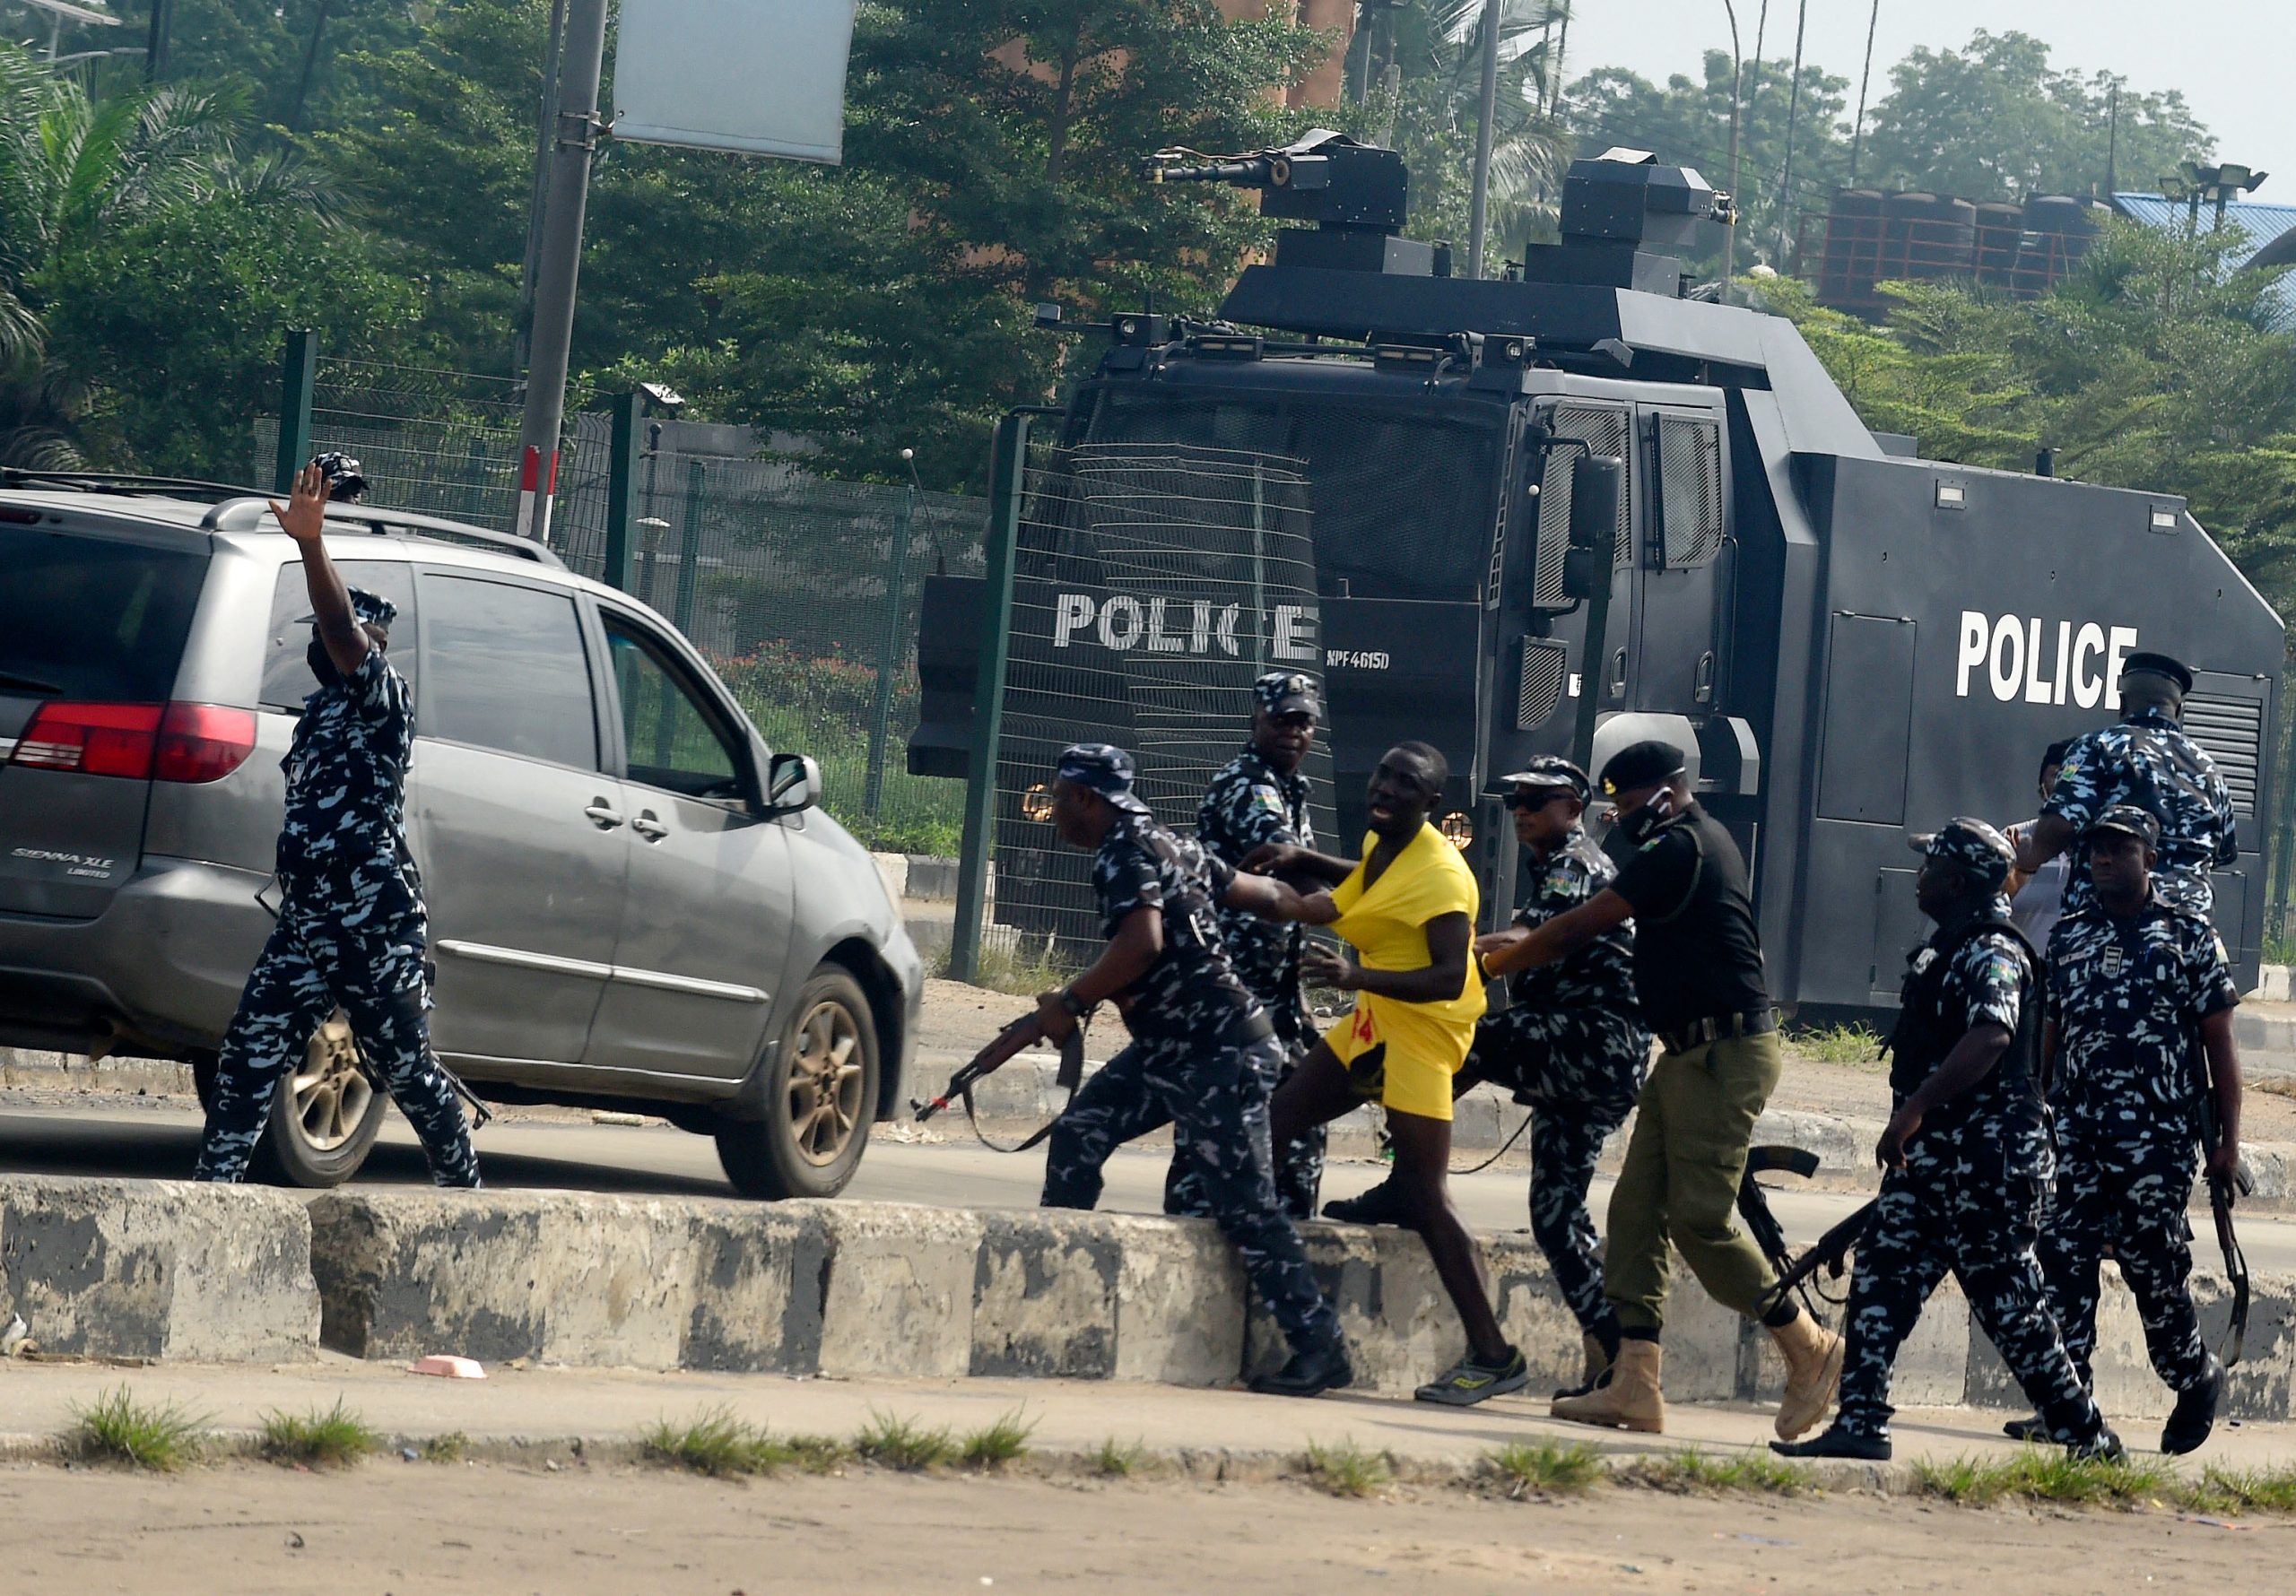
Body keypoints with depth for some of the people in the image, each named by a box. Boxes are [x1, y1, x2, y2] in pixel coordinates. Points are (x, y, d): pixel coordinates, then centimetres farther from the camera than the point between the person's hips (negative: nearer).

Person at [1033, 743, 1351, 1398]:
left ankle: (1319, 1348, -9)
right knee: (1080, 1134, 9)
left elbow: (1143, 941, -30)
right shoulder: (1168, 847, 14)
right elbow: (1262, 894, 19)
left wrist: (1071, 1003, -21)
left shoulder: (1125, 853, -14)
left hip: (1219, 1056, -11)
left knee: (1245, 1206, -10)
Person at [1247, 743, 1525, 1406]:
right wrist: (1299, 860, 17)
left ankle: (1494, 1357, -9)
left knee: (1424, 1194, -11)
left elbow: (1450, 978, -30)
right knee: (1277, 1118, 11)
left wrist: (1357, 976, -40)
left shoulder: (1440, 874, -21)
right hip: (1374, 1023, 10)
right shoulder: (1380, 847, 7)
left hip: (1421, 1031, -10)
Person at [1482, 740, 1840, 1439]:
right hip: (1691, 1054, 11)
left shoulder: (1679, 851, -14)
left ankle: (1808, 1349, 4)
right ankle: (1634, 1384, 1)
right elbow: (1601, 929, 24)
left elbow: (1581, 928, -12)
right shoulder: (1702, 843, 18)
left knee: (1702, 1218, -10)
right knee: (1637, 1209, 4)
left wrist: (1499, 962, 1)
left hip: (1723, 1056, -11)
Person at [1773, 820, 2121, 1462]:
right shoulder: (1945, 950, 17)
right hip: (1930, 1156, 10)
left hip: (1986, 1160, -10)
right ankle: (1860, 1424, 1)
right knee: (1880, 1275, 3)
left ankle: (2088, 1438, 4)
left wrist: (1915, 1108, -41)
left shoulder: (1993, 954, -16)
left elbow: (1991, 1037, -34)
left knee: (2008, 1301, -4)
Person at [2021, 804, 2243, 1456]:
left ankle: (2197, 1378, 22)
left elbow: (2219, 1043, 1)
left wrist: (2229, 1138, -3)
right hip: (2078, 1132, 4)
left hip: (2158, 1135, -4)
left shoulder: (2190, 935, 1)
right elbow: (2048, 1036, 16)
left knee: (2152, 1263, -1)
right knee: (2064, 1256, -5)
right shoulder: (2068, 936, 12)